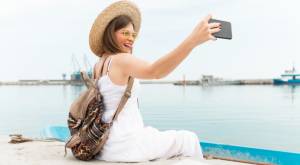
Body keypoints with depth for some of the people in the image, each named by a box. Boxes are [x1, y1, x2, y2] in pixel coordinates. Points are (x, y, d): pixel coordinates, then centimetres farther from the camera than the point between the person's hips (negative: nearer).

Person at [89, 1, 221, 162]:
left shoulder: (98, 66, 8)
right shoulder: (120, 60, -17)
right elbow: (155, 71, -37)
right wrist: (193, 40, -47)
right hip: (125, 146, -9)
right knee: (188, 139, 8)